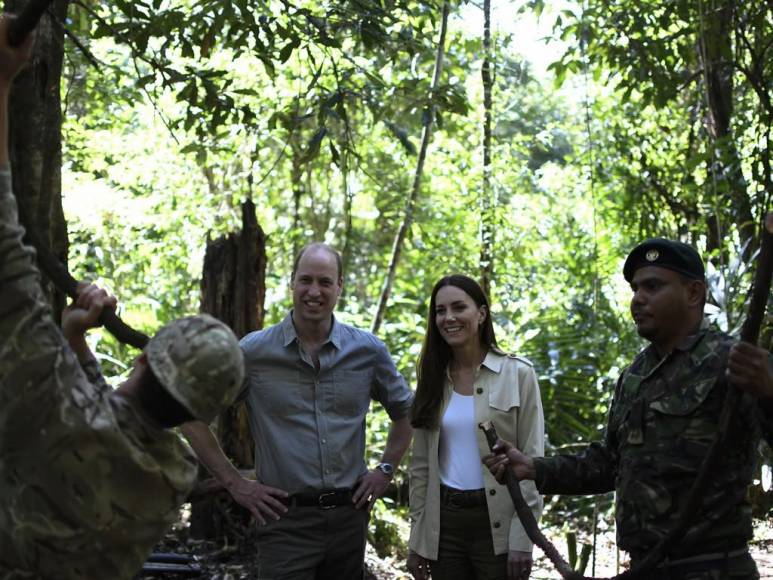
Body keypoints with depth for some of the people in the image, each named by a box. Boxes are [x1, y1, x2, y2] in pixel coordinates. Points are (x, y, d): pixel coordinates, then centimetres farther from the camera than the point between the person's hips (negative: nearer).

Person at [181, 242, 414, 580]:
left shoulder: (368, 351, 3)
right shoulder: (253, 351, -5)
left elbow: (404, 412, 19)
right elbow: (192, 414, 0)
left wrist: (386, 469, 9)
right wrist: (233, 482, -2)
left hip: (349, 515, 3)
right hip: (286, 519, -3)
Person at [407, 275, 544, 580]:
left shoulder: (518, 374, -4)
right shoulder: (432, 380, 8)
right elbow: (421, 465, 10)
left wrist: (522, 540, -13)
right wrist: (416, 539, 6)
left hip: (497, 522, -4)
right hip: (443, 522, 4)